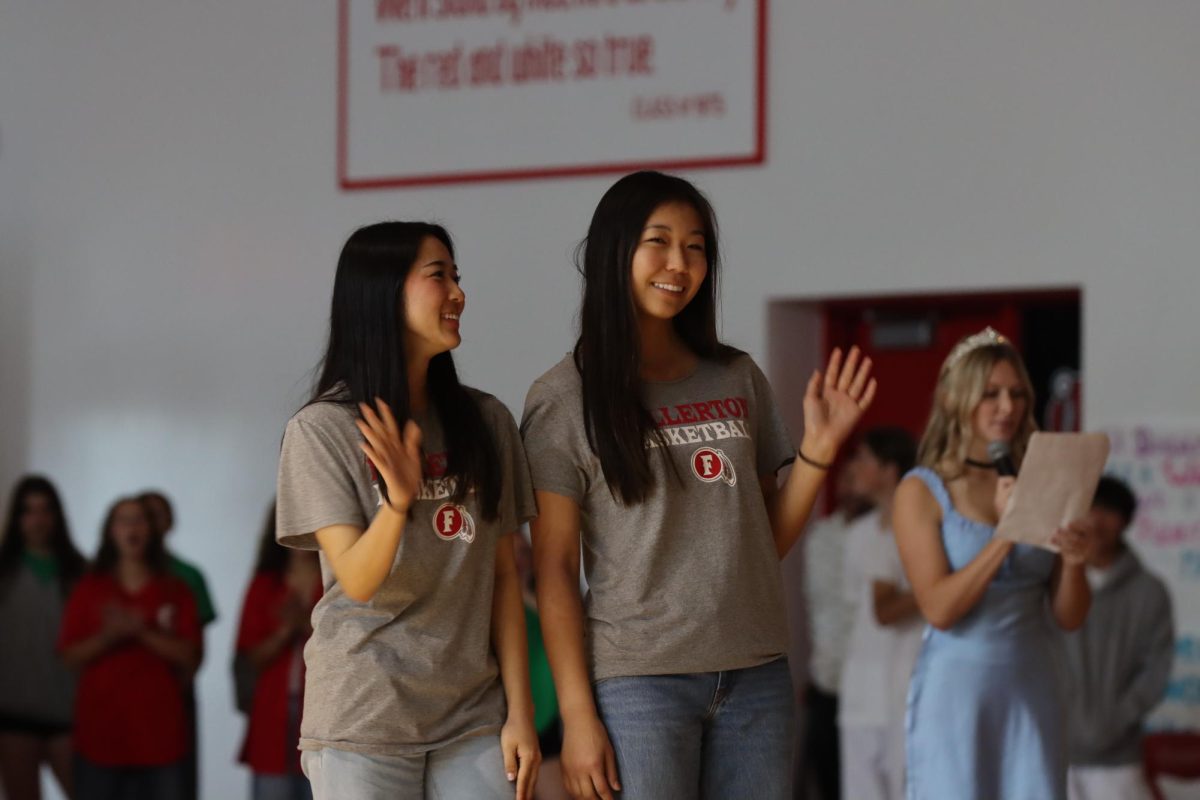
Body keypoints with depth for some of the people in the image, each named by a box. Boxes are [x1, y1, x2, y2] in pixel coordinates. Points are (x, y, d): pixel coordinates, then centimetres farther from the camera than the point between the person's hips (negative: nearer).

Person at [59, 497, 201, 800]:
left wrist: (142, 633, -14)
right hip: (100, 728, 0)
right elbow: (71, 656, 4)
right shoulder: (89, 589, 9)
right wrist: (108, 636, -14)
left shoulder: (175, 591, 8)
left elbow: (188, 656, -1)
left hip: (159, 729, 0)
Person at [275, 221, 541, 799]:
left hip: (472, 721, 3)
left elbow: (503, 575, 6)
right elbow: (357, 581, -13)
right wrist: (398, 501, -31)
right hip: (363, 724, -3)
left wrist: (519, 712, 2)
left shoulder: (486, 422, 5)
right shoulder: (322, 428, -6)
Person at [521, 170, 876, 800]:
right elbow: (554, 569, -3)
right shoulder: (565, 399, 0)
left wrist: (819, 447, 0)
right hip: (638, 679, -4)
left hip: (756, 676, 4)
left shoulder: (739, 381, 12)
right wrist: (577, 714, -9)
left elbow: (769, 540, 14)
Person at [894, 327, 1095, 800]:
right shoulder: (922, 491, -2)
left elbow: (1070, 617, 8)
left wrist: (1073, 561, -12)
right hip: (956, 687, -3)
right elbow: (939, 608, -12)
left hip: (1030, 689, 3)